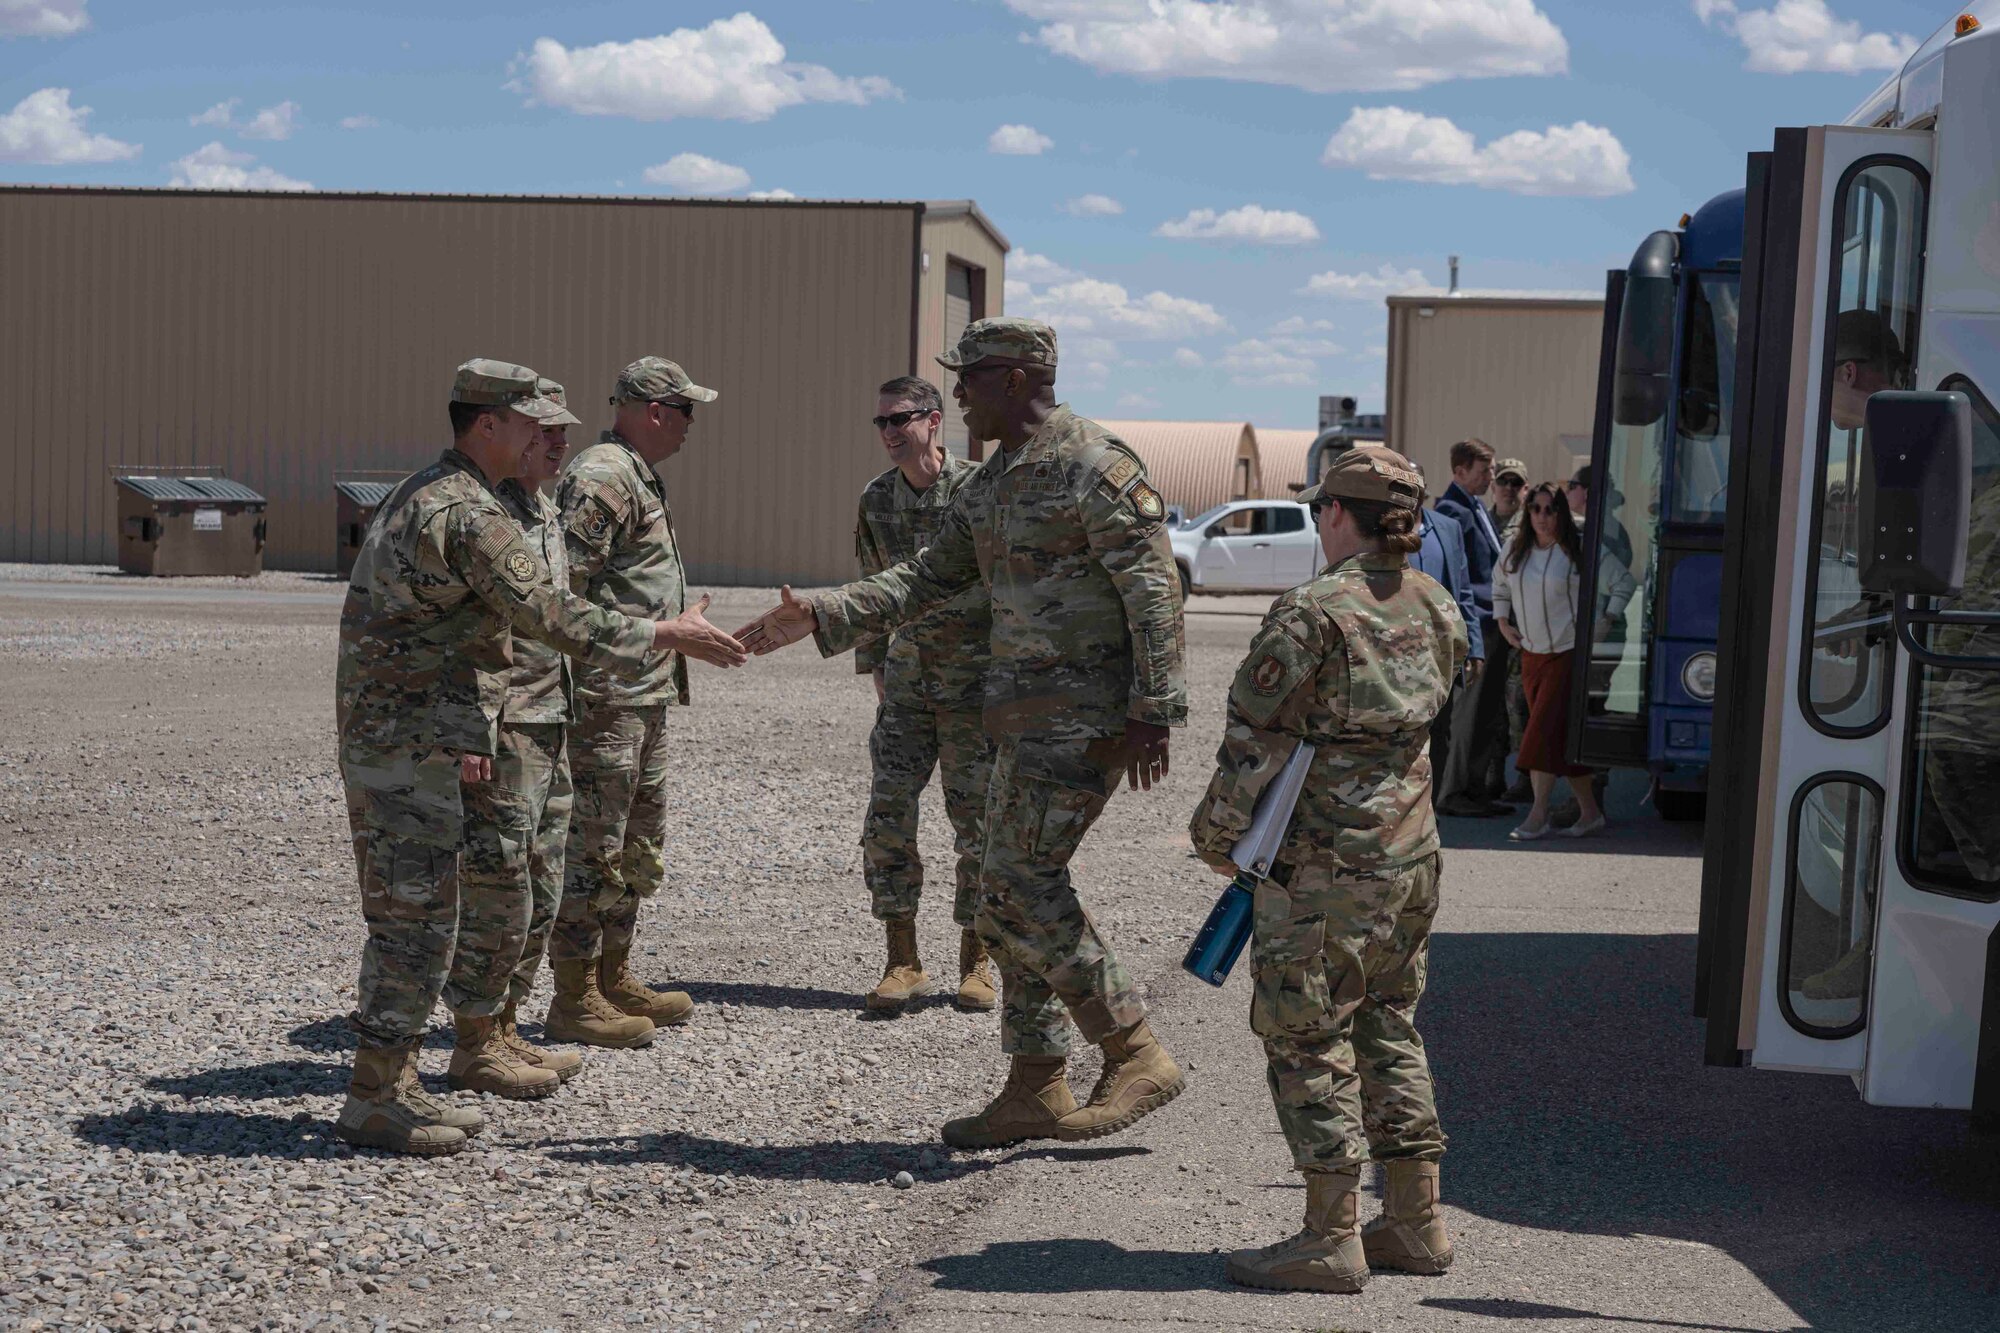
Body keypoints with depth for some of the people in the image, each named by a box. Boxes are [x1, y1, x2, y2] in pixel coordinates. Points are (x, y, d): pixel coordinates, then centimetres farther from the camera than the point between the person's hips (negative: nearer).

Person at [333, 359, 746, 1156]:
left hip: (387, 738, 10)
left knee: (409, 912, 17)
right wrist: (663, 634, -11)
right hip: (407, 742, -10)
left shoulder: (421, 495, 16)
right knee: (419, 916, -6)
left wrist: (457, 735, 18)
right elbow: (551, 617, -19)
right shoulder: (469, 514, -17)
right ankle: (373, 1100, -1)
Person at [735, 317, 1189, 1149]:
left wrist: (1152, 713, -20)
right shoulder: (993, 482, 17)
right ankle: (1035, 1090, 16)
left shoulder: (1097, 467, -12)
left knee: (1020, 886, -13)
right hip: (1029, 714, 10)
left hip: (1086, 715, -10)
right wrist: (818, 618, 10)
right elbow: (928, 581, 19)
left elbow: (1154, 591, -16)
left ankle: (1136, 1056, -3)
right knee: (1017, 892, 9)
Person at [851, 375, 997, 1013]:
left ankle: (975, 961, 16)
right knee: (887, 817, -2)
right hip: (906, 680, 4)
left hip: (974, 682, -4)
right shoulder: (876, 499, 5)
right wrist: (874, 666, 16)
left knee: (977, 823, 2)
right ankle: (904, 961, 6)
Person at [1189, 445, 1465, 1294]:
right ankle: (1415, 1223, 21)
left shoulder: (1312, 614, -16)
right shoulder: (1434, 608, 6)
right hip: (1410, 852, 8)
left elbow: (1256, 738, -12)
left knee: (1306, 1035, 1)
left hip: (1325, 863, -8)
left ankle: (1331, 1237, 4)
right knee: (1387, 1029, 16)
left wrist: (1214, 834, 2)